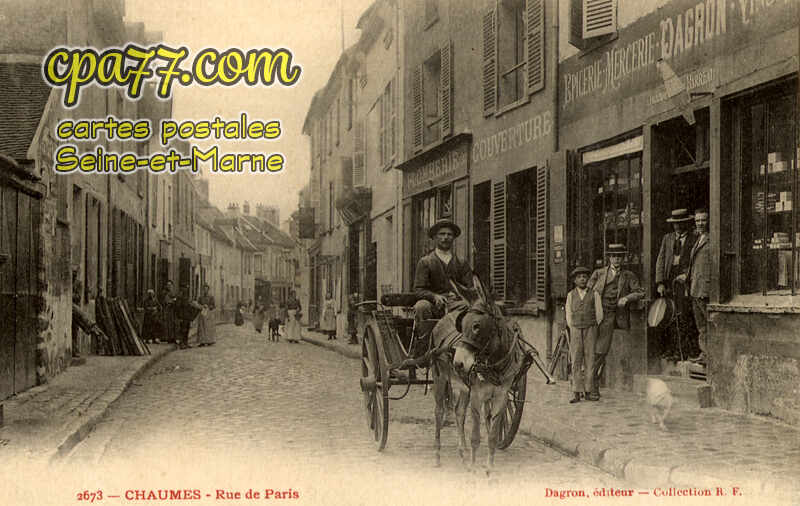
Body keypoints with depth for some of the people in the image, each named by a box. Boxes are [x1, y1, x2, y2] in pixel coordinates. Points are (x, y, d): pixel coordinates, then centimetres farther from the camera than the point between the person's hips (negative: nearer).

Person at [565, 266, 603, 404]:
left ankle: (589, 391, 4)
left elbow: (599, 314, 7)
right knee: (576, 361, -3)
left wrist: (592, 329, 8)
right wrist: (572, 329, 8)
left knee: (590, 360, -1)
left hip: (590, 329, -1)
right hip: (575, 330, 1)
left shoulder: (594, 294, 3)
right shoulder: (571, 295, 8)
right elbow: (569, 314, 11)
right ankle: (576, 393, -4)